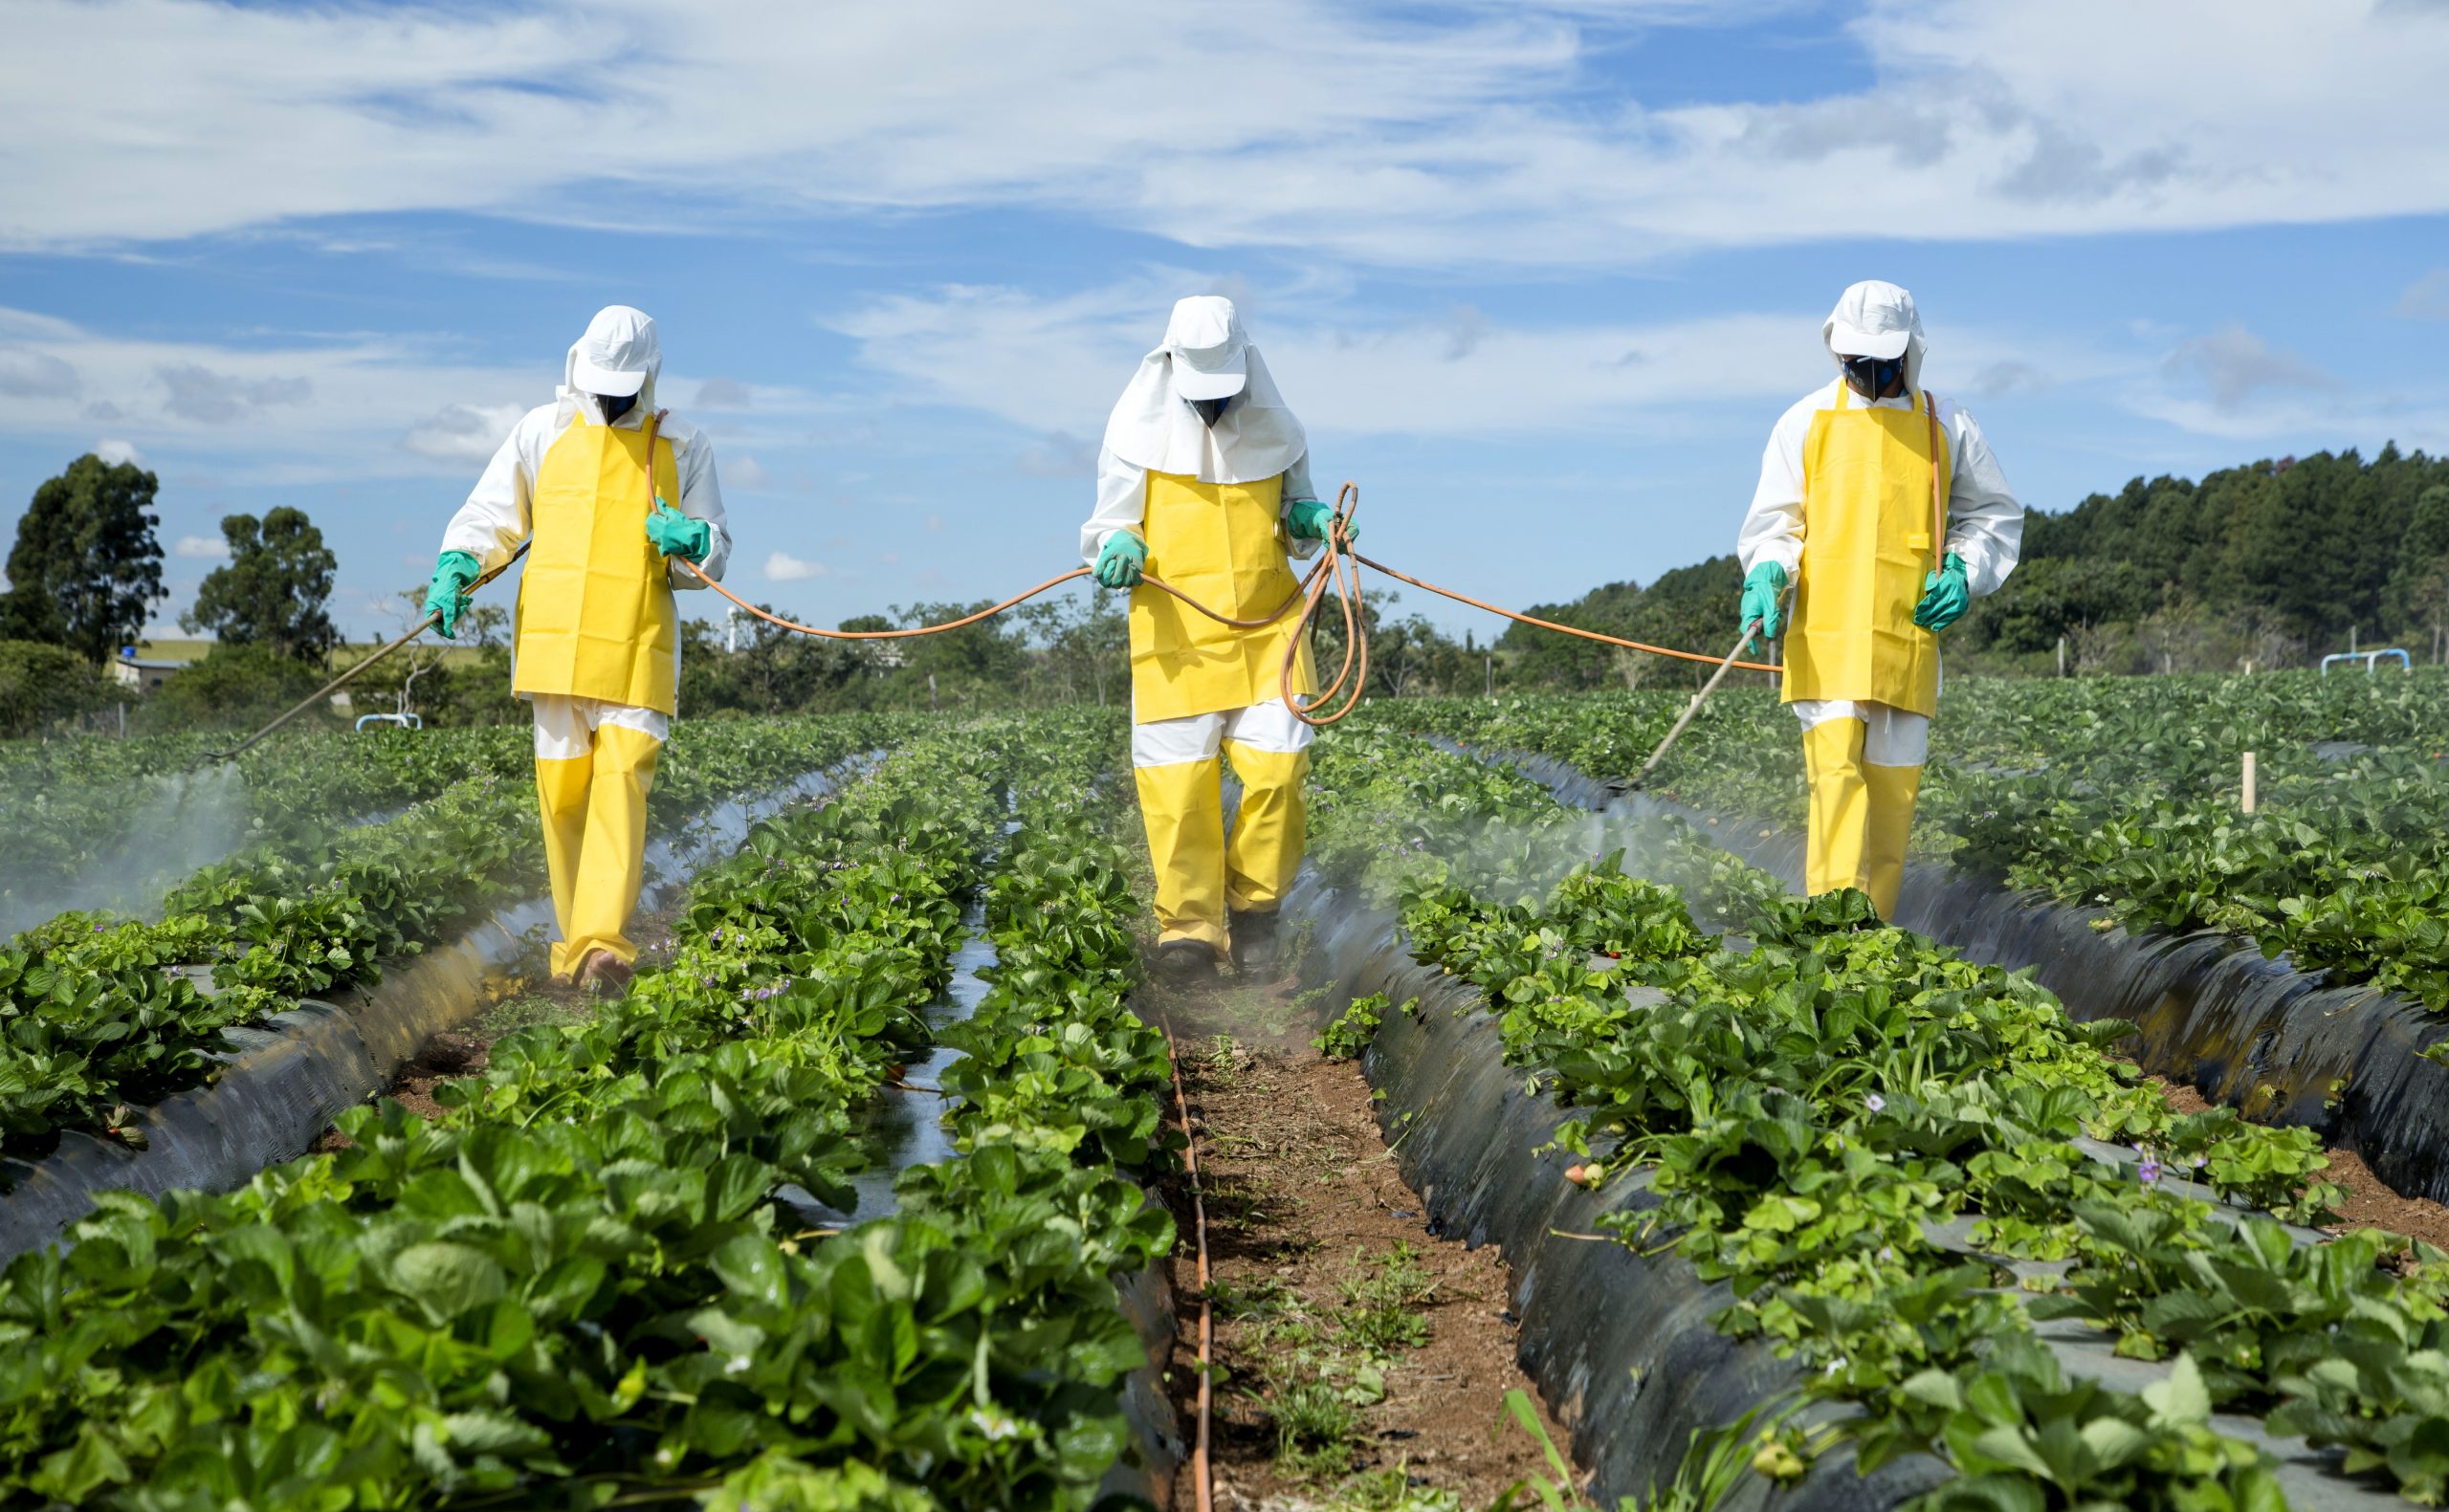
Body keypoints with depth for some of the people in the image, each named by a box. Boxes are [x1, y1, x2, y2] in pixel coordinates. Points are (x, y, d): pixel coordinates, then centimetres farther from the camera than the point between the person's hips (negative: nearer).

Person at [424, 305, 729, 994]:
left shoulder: (684, 447, 9)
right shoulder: (542, 433, 11)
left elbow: (713, 554, 13)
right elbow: (490, 515, 14)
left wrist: (691, 542, -11)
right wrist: (455, 568, -5)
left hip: (637, 651, -2)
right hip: (553, 645, 2)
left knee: (621, 783, -16)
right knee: (562, 793, 3)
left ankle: (603, 944, -24)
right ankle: (576, 941, 15)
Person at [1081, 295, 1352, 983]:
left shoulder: (1273, 430, 7)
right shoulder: (1139, 432, 1)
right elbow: (1110, 521, 8)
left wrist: (1311, 519, -2)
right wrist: (1119, 547, -15)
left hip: (1267, 626, 2)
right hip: (1175, 633, -2)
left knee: (1277, 764, -9)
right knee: (1178, 781, -5)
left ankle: (1254, 905, 12)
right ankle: (1188, 926, 7)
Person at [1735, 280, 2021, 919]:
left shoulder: (1946, 427, 12)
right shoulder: (1807, 421, 10)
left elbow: (1996, 515, 22)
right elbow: (1774, 523, 11)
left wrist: (1964, 573, 4)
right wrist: (1766, 576, -9)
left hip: (1908, 640, 2)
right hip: (1826, 635, -2)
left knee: (1894, 785, 2)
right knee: (1835, 769, -16)